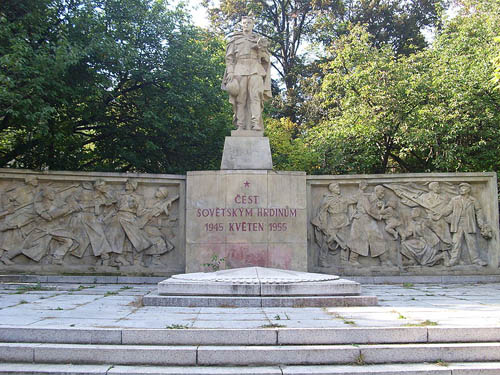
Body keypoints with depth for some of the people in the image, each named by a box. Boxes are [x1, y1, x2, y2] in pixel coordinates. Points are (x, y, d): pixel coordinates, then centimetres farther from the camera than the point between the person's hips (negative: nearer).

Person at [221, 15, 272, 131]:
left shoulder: (259, 39, 22)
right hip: (239, 72, 0)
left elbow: (266, 59, 16)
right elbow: (229, 57, 10)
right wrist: (230, 73, -4)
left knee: (255, 97, -16)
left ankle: (256, 124, -25)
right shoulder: (234, 39, 19)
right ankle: (241, 127, -11)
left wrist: (262, 48, -4)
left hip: (255, 71, 0)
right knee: (240, 100, -8)